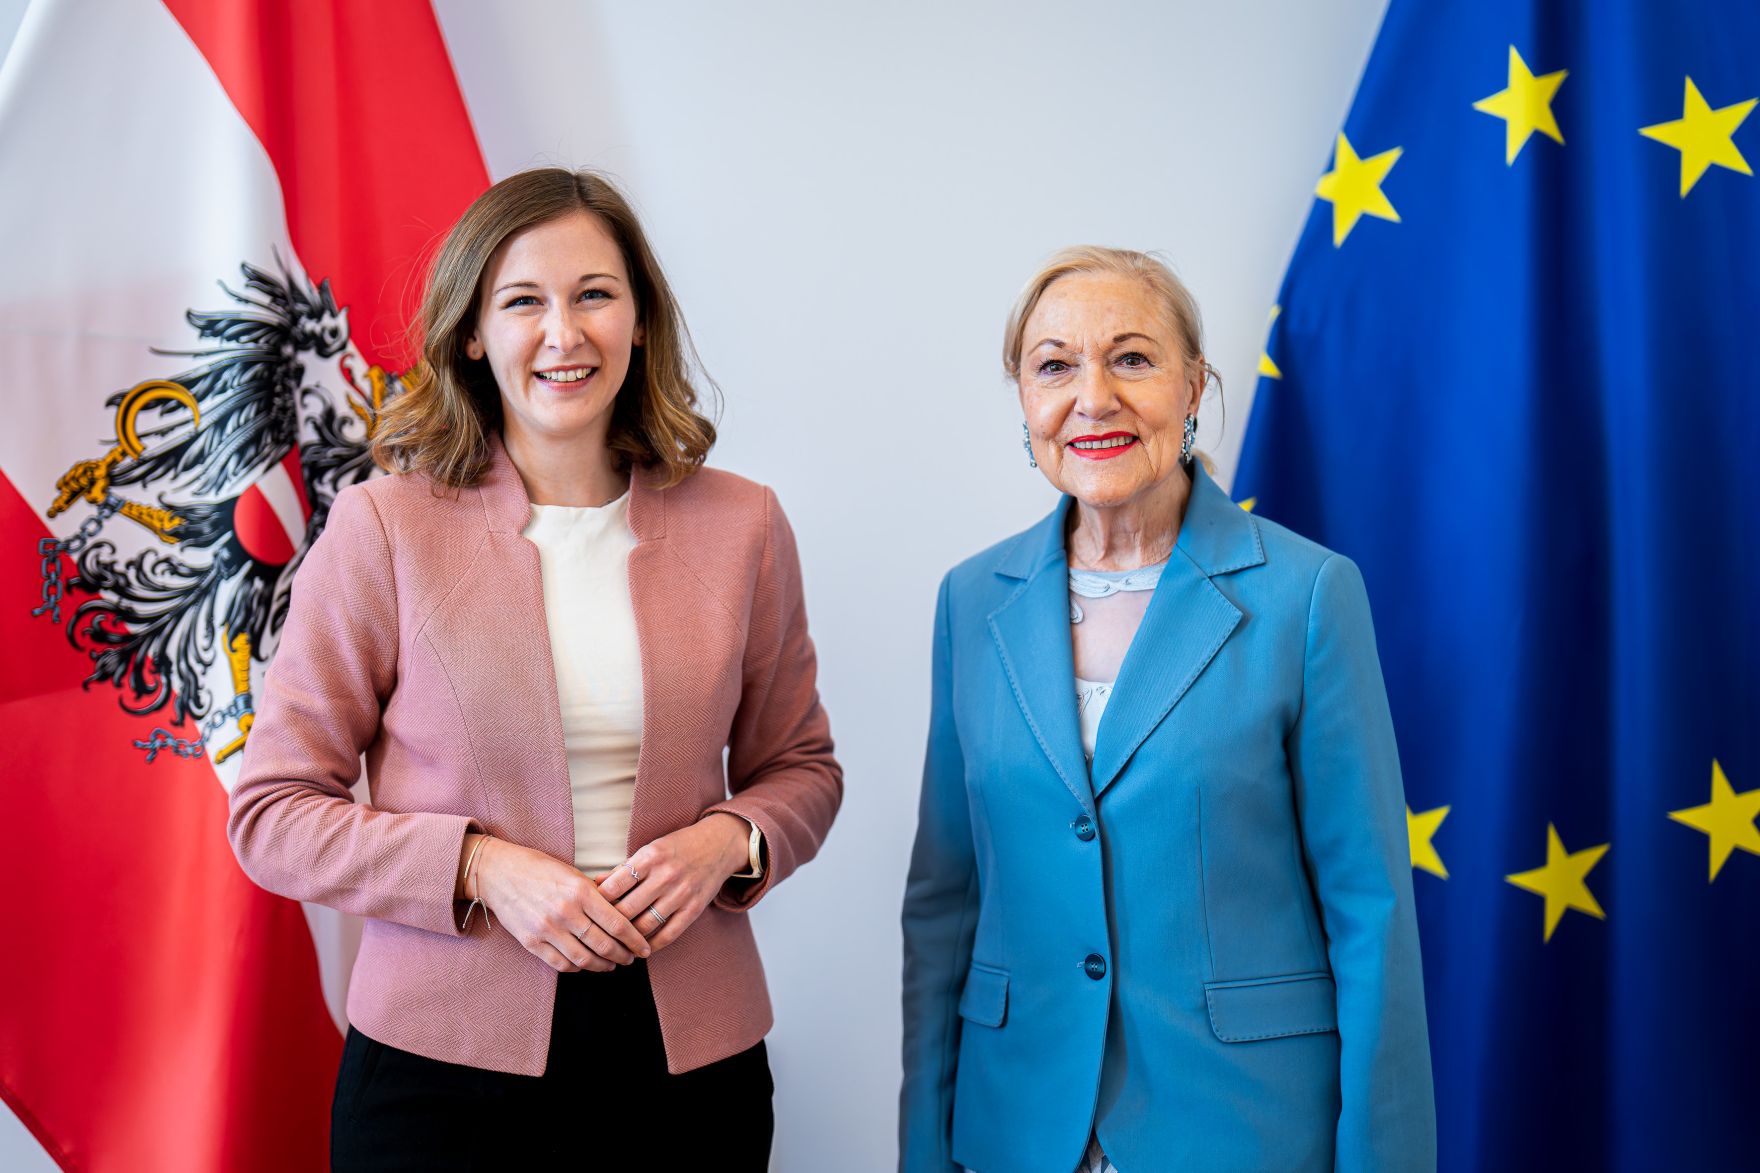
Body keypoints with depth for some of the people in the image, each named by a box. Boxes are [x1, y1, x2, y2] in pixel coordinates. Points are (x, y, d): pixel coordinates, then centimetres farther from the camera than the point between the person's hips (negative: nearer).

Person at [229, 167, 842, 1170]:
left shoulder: (740, 524, 2)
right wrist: (482, 869, -16)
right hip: (445, 1056, -2)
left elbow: (801, 767, 12)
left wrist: (727, 841, -9)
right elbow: (273, 812, -3)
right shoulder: (383, 528, -5)